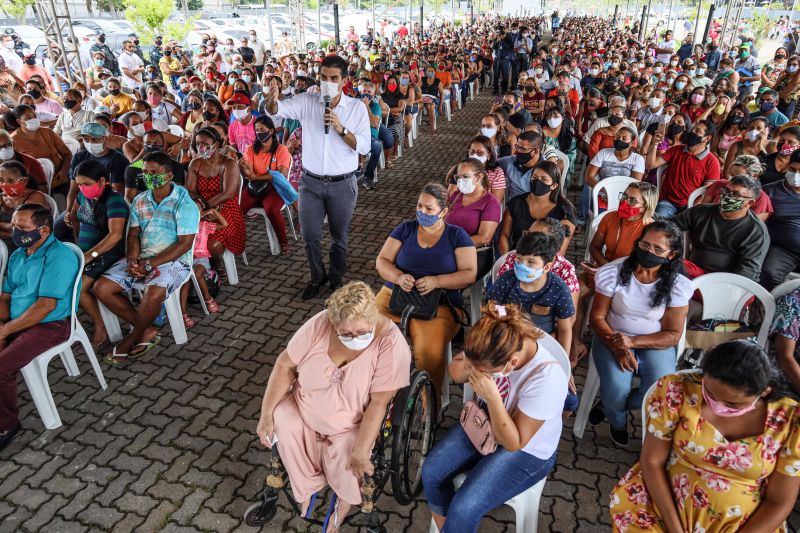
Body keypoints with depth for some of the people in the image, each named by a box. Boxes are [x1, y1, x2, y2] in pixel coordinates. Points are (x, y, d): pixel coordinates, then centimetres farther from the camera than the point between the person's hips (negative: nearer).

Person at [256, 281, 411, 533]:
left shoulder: (391, 343, -29)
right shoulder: (320, 324, -21)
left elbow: (379, 402, -24)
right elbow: (286, 365, -10)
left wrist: (361, 451, -25)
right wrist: (266, 413, -11)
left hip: (353, 425, -3)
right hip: (303, 409, 3)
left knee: (346, 465, -21)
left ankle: (344, 504, 17)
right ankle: (309, 486, 8)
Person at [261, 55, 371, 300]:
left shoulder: (357, 107, -5)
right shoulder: (306, 101, -3)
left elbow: (364, 147, -10)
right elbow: (278, 110, -17)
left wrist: (341, 129, -24)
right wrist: (273, 101, -40)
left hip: (342, 185, -1)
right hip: (311, 182, 1)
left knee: (339, 237, 13)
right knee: (310, 236, 9)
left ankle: (336, 280, 35)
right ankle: (318, 277, 34)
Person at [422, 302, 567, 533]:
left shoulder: (546, 377, -36)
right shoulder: (492, 346, -23)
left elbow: (513, 443, -25)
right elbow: (455, 373, -4)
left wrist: (492, 397, -39)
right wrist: (466, 366, -28)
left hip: (526, 451, -5)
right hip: (484, 422, 5)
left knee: (463, 510, -15)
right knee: (431, 471, -5)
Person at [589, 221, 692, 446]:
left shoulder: (679, 285, -10)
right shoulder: (614, 272, -12)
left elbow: (673, 334, -7)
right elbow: (597, 316, -7)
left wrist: (632, 342, -24)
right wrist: (617, 347, -23)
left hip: (654, 344, 1)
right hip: (613, 338, -1)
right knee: (616, 390, -25)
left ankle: (607, 405, 9)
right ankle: (618, 421, 14)